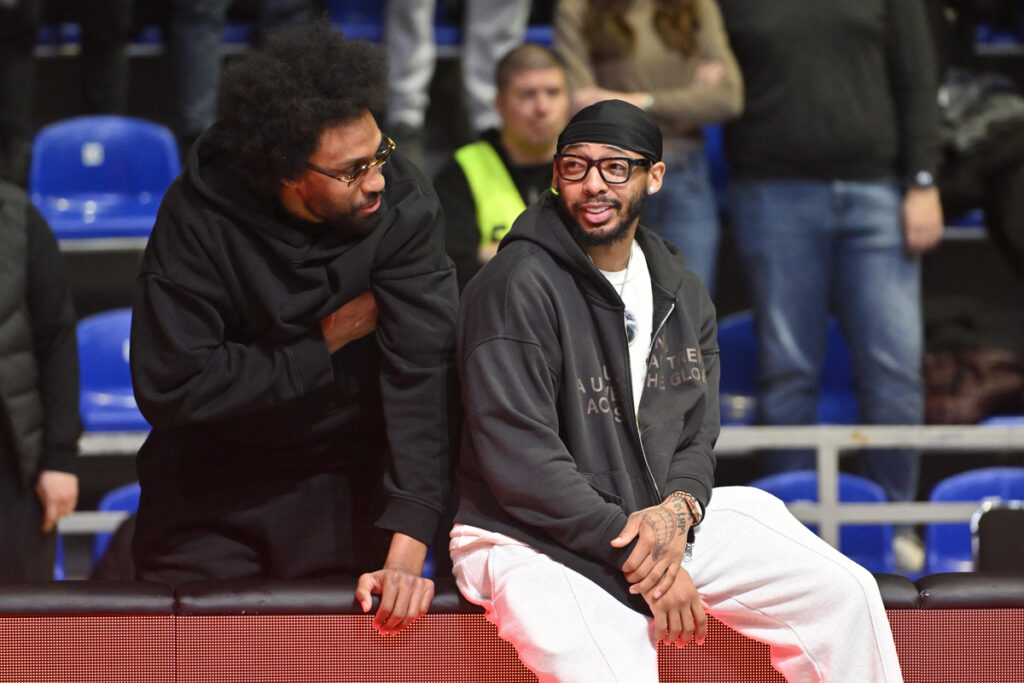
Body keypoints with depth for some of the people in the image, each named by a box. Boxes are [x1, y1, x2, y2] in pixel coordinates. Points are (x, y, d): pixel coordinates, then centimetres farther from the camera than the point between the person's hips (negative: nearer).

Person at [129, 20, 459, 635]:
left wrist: (407, 550, -33)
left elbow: (423, 376, -25)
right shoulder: (200, 213, -18)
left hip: (348, 487, 0)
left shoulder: (405, 204, -19)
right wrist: (326, 341, -19)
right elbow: (167, 386, -21)